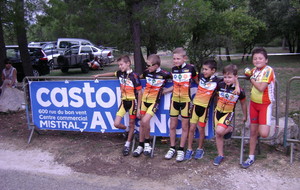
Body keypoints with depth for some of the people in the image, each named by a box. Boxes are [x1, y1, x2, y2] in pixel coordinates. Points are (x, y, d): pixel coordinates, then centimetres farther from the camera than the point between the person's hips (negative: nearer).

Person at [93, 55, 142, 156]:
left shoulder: (134, 76, -15)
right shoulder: (120, 73, 2)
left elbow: (139, 92, -12)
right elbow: (112, 74, 25)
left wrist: (138, 107, -13)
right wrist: (99, 75, 33)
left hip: (132, 102, -5)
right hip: (124, 101, 5)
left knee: (131, 123, 8)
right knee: (116, 124, -1)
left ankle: (127, 145, 23)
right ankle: (128, 130, 31)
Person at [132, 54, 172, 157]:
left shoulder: (164, 74, -15)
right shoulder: (147, 72, 0)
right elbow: (139, 77, 20)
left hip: (154, 102, -5)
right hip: (144, 100, 5)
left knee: (145, 121, -18)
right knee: (142, 123, 8)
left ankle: (147, 143, 5)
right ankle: (141, 145, 22)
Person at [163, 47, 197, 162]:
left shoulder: (190, 68, -8)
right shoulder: (174, 69, 4)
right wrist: (162, 91, 10)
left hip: (186, 100, -4)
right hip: (175, 100, 4)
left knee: (184, 126, 5)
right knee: (172, 125, 9)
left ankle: (181, 150, 18)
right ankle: (172, 148, 23)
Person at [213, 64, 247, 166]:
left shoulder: (239, 91, -13)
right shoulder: (220, 85, -10)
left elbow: (243, 104, 3)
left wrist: (245, 116, 12)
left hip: (228, 113, -3)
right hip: (218, 111, 3)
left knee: (219, 131, -24)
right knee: (218, 135, 8)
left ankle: (230, 128, 9)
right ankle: (220, 155, 24)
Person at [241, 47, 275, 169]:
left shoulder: (268, 70, -16)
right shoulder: (254, 70, 4)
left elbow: (261, 87, -24)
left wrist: (252, 80, -8)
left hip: (265, 104, -6)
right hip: (253, 103, 6)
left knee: (263, 134, -16)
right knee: (253, 132, 11)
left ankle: (265, 125, 22)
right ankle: (251, 157, 23)